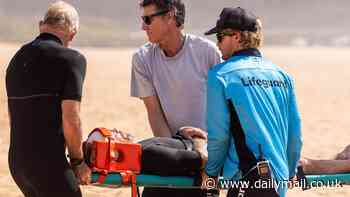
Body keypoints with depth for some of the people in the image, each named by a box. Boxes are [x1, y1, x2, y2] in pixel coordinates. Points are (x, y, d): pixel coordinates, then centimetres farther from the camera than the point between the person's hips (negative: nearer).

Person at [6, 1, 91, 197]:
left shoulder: (17, 59, 15)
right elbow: (71, 121, -14)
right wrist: (78, 161, 1)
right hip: (48, 164, -8)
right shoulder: (71, 59, -8)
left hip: (16, 160, 8)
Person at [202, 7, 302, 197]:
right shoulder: (282, 75, 12)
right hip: (279, 179, 7)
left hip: (250, 178, -7)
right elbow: (295, 132, 14)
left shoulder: (220, 75, -5)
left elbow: (218, 133, -6)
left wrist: (211, 172, 8)